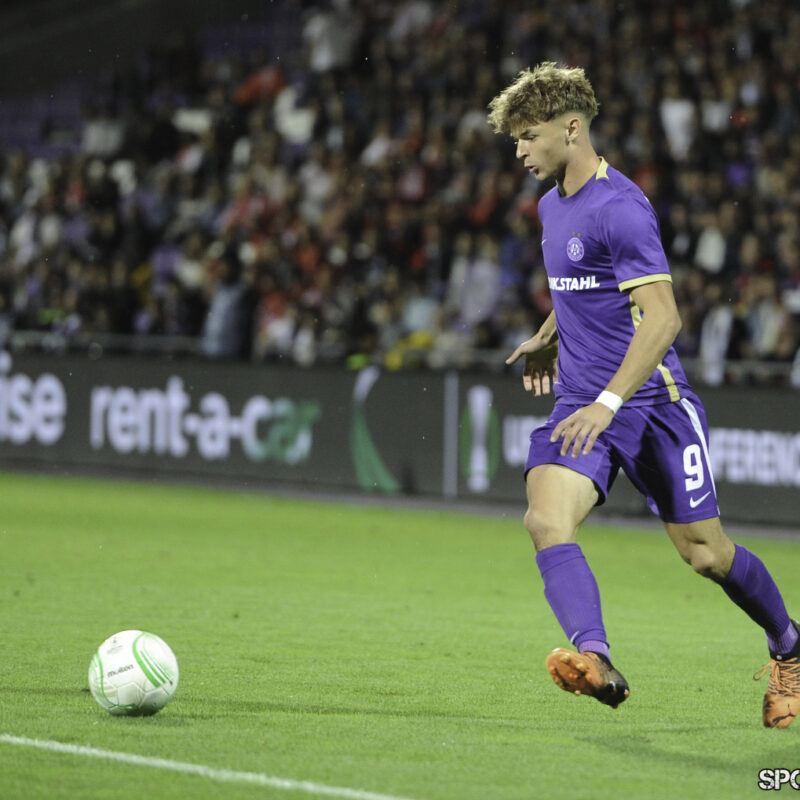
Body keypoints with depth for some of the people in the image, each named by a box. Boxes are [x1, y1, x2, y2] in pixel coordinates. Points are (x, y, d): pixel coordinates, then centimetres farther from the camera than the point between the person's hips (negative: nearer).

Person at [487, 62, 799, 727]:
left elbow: (661, 317, -24)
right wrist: (551, 339, 21)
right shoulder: (553, 205, 12)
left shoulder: (620, 208, -17)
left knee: (704, 551, 3)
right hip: (582, 405, 7)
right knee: (547, 520, -21)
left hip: (652, 400, -7)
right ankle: (596, 661, -35)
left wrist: (608, 402, -30)